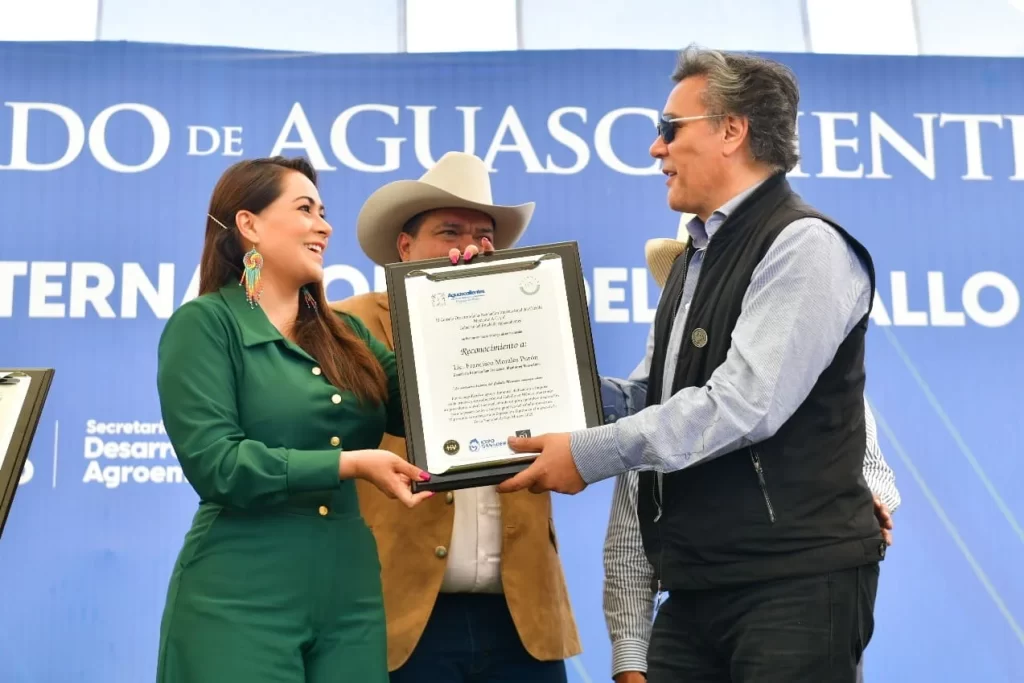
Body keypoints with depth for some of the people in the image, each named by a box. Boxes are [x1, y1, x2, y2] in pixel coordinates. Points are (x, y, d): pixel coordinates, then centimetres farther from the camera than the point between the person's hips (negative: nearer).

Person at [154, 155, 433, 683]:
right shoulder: (204, 324, -5)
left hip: (351, 596, 6)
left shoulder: (343, 332, 14)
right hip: (241, 602, -5)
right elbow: (212, 463, -15)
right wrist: (349, 464, -18)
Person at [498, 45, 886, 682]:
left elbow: (744, 404, -22)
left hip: (794, 581, -8)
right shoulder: (698, 260, 18)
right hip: (699, 584, 8)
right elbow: (649, 394, 19)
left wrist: (590, 453, -17)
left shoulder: (803, 245, -12)